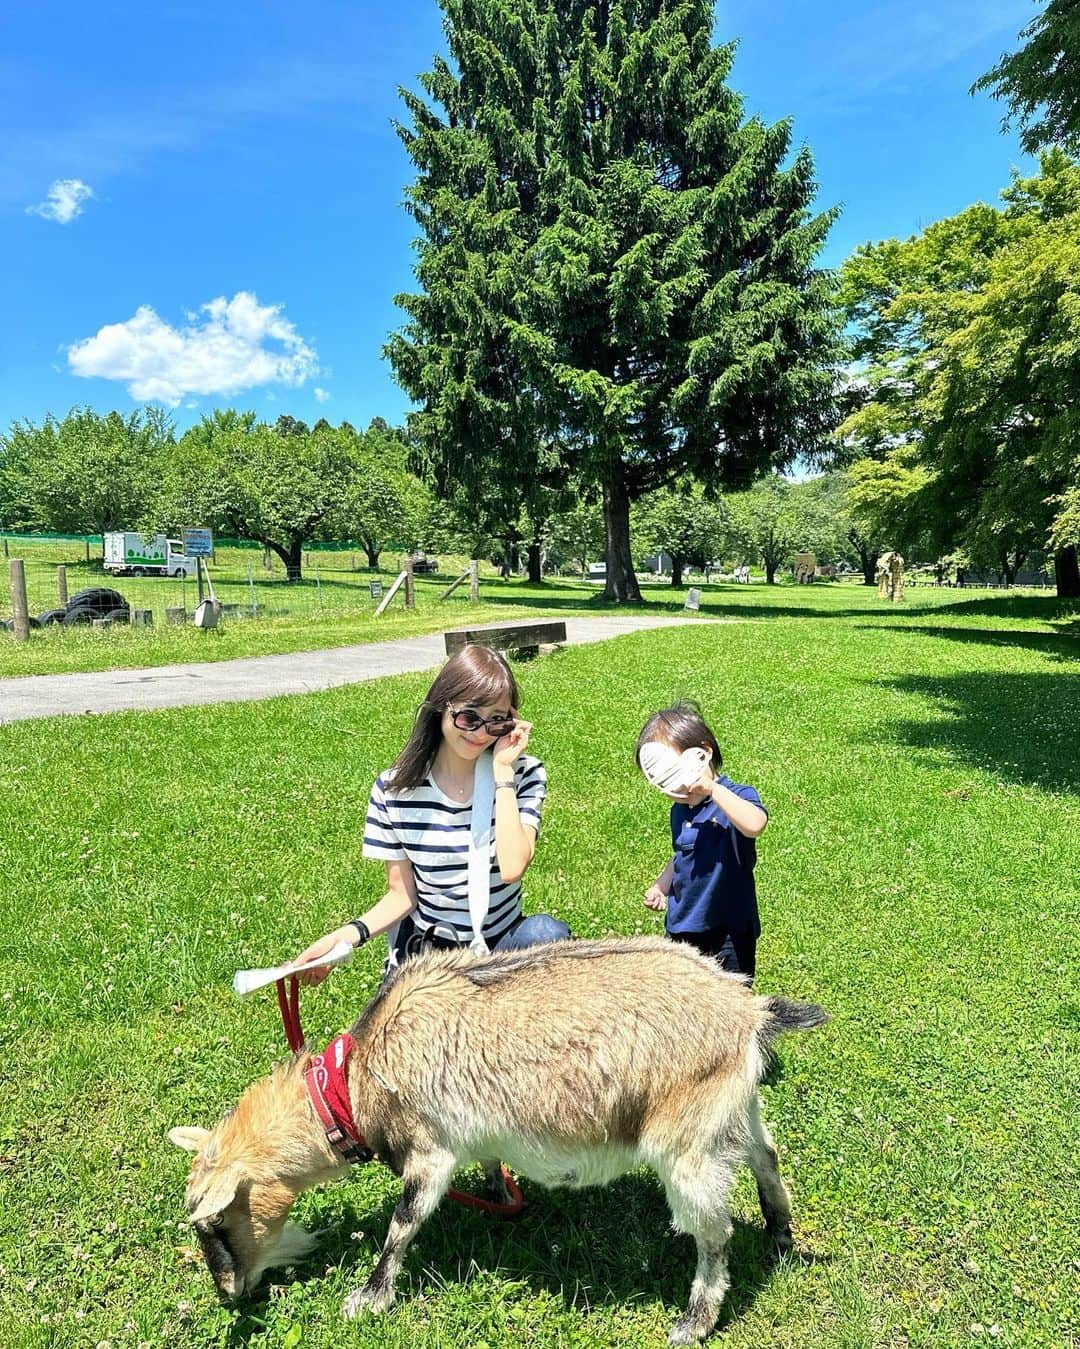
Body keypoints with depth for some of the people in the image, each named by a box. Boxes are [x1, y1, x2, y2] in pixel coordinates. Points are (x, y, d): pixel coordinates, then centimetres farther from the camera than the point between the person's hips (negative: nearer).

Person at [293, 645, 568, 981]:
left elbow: (512, 868, -24)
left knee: (546, 933, -30)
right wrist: (347, 935, -19)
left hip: (505, 945, 1)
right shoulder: (394, 790, -8)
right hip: (425, 953, 0)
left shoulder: (524, 774, -9)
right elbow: (402, 895, -1)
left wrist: (502, 771, -23)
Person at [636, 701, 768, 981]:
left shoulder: (737, 796, -16)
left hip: (728, 931, -6)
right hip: (680, 930, 6)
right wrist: (661, 884, 8)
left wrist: (711, 788, -39)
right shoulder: (679, 810, 5)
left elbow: (753, 825, -40)